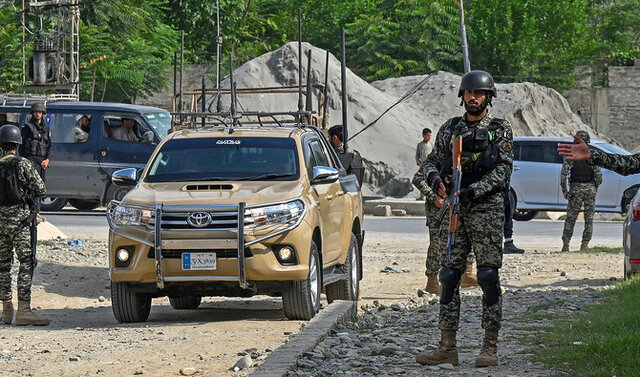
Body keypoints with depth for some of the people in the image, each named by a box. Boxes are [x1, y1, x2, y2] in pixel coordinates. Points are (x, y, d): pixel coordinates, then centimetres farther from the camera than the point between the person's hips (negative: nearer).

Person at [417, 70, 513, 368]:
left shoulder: (500, 130, 1)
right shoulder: (450, 129, 14)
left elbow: (504, 169, -8)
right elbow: (433, 161, 17)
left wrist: (473, 190, -19)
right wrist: (435, 179, -6)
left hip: (486, 209, -5)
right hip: (454, 209, 5)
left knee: (488, 276, -6)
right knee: (449, 276, 2)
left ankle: (490, 347, -1)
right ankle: (447, 347, 5)